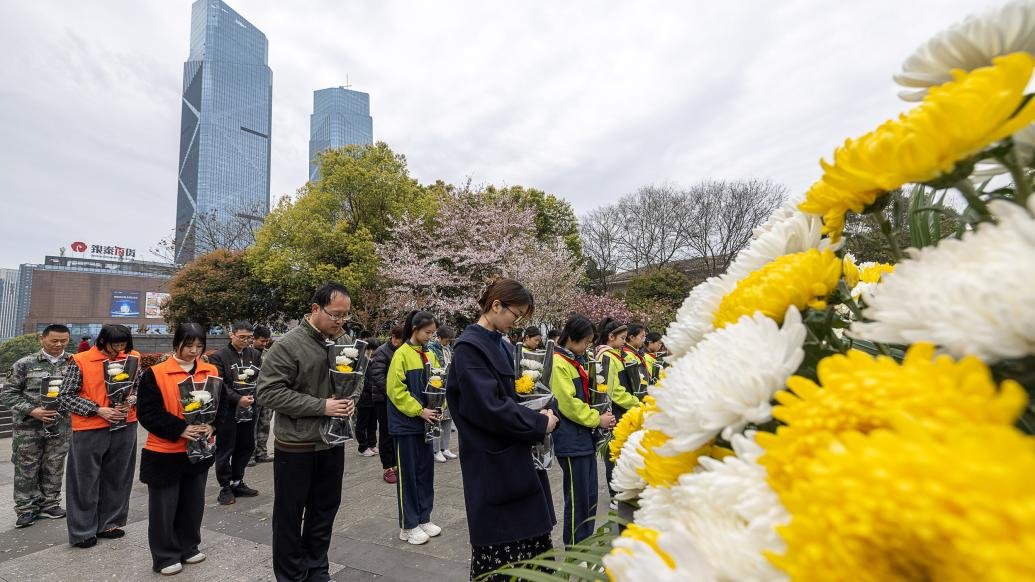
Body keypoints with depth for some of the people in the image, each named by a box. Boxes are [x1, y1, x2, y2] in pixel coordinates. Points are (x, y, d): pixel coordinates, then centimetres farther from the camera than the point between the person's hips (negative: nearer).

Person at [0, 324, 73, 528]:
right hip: (29, 427, -1)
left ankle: (49, 505, 26)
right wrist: (31, 410, -13)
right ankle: (26, 509, 22)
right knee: (26, 470, 8)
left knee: (54, 469, 11)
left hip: (61, 426, 1)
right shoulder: (25, 364, -4)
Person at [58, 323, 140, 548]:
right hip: (90, 429, -3)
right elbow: (65, 397, -5)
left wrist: (131, 400, -8)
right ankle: (82, 531, 23)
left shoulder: (132, 357, 2)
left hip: (125, 426, 3)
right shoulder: (80, 361, -7)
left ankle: (109, 523, 29)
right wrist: (98, 410, -14)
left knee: (117, 478, 13)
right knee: (86, 481, 8)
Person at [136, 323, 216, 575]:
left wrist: (211, 425, -13)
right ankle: (165, 556, 26)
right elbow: (147, 412, -13)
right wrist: (180, 429, -22)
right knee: (164, 506, 8)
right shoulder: (155, 374, -11)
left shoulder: (211, 372, 2)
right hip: (165, 453, -4)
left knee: (193, 503, 16)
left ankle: (188, 547, 34)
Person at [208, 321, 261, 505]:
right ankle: (225, 488, 19)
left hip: (248, 408, 5)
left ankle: (237, 482, 29)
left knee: (246, 447, 13)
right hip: (227, 411, -4)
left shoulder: (255, 355, 7)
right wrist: (238, 399, -20)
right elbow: (220, 385, -12)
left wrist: (253, 396, -11)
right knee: (225, 450, 6)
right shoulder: (219, 357, -6)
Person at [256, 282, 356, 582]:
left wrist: (349, 399, -7)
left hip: (332, 443, 6)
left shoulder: (341, 343, 4)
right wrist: (322, 406, -22)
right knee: (290, 515, 11)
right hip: (296, 446, -6)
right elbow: (269, 391, -20)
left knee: (324, 511, 18)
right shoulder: (288, 345, -16)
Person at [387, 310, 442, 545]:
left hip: (425, 423, 7)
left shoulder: (429, 355, 8)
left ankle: (423, 519, 27)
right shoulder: (402, 355, -12)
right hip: (406, 424, -6)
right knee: (408, 475, 4)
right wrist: (419, 411, -19)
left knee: (425, 472, 14)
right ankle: (408, 526, 17)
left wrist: (437, 408, -2)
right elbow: (396, 390, -16)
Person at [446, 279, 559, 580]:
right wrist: (538, 424, -15)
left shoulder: (501, 344, 9)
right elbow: (489, 407, -25)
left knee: (529, 532, 16)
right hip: (491, 461, -8)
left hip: (515, 454, 8)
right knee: (498, 544, 5)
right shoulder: (470, 346, -18)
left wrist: (536, 415, 0)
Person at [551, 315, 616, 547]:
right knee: (577, 498, 3)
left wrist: (599, 416, 6)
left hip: (585, 437, 9)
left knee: (590, 495, 17)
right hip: (571, 441, -9)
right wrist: (597, 420, -12)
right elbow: (569, 404, -21)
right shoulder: (559, 363, -16)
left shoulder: (576, 360, 13)